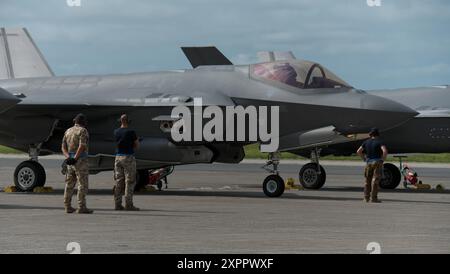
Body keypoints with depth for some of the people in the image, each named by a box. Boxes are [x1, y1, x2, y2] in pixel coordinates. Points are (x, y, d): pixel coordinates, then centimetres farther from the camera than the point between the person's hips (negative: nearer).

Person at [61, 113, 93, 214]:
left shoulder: (68, 131, 14)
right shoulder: (83, 131, -9)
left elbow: (63, 147, 5)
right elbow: (82, 146, -22)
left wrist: (68, 157, -9)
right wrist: (75, 158, -22)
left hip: (70, 162, 7)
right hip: (80, 160, -7)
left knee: (70, 184, 12)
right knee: (83, 184, -5)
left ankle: (68, 207, 13)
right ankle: (81, 207, -9)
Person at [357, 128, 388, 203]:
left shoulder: (366, 142, 7)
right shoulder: (380, 142, -6)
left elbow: (358, 151, 7)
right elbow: (385, 151, -22)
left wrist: (365, 159, 11)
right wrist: (383, 159, -9)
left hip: (368, 163, 4)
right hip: (377, 163, -4)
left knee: (368, 180, 12)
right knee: (375, 180, -4)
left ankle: (366, 198, 11)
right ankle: (373, 198, -8)